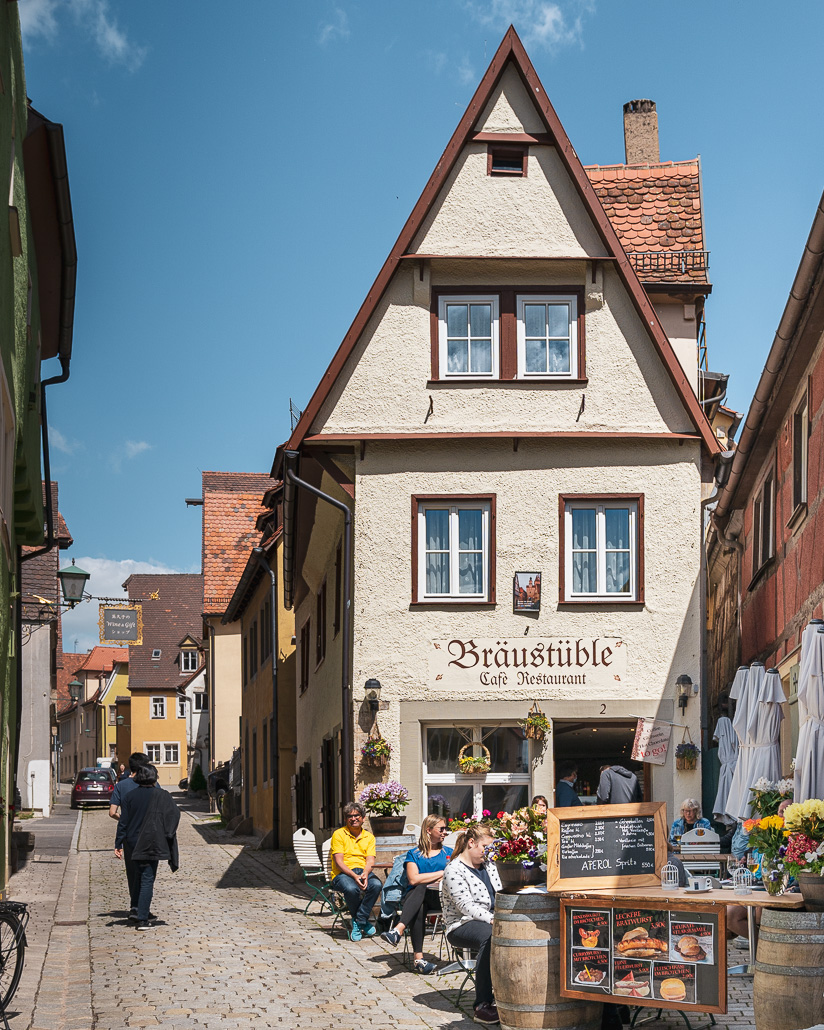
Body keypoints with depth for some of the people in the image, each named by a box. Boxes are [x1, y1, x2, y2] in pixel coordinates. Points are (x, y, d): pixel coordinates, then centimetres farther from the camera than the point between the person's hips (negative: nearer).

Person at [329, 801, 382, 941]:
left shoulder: (369, 837, 15)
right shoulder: (339, 834, 2)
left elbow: (370, 861, 3)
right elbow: (339, 862, -7)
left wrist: (365, 874, -21)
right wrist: (354, 876, -22)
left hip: (363, 871, 3)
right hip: (342, 873, -3)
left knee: (376, 885, -32)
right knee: (351, 888, -38)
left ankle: (358, 922, -19)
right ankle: (362, 921, -10)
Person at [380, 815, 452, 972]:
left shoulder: (449, 853, 21)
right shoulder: (414, 854, 14)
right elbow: (413, 879, -3)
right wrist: (441, 873, -2)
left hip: (441, 898, 0)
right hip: (414, 897, 0)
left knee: (421, 889, -35)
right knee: (419, 909, -38)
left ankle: (399, 929, -50)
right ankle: (418, 957, -45)